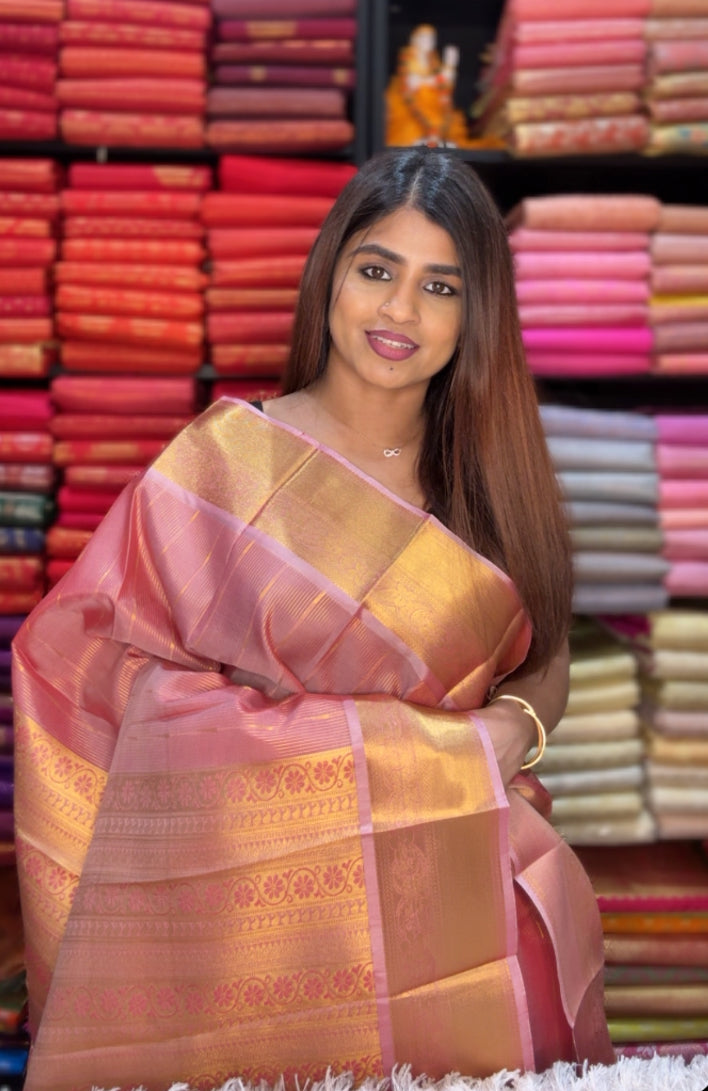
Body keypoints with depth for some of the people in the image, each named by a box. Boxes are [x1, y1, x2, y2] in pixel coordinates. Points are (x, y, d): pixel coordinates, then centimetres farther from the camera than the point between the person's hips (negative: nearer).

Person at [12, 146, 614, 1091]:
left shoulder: (490, 475, 11)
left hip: (445, 863, 4)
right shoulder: (227, 461, -1)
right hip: (260, 864, -4)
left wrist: (514, 726, -8)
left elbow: (546, 663, 17)